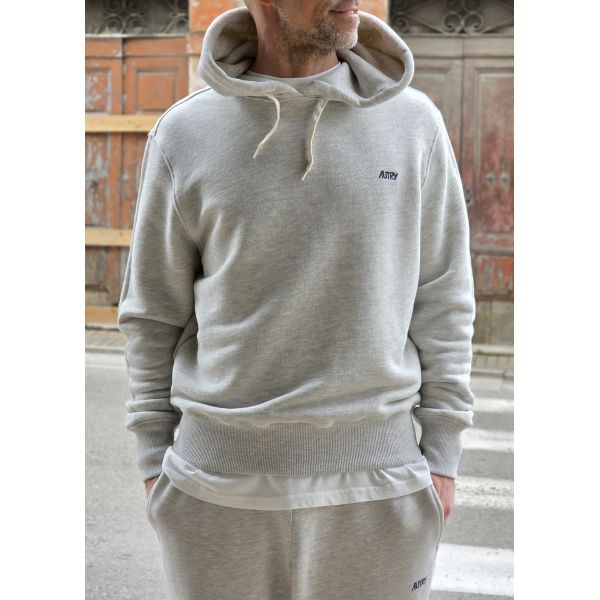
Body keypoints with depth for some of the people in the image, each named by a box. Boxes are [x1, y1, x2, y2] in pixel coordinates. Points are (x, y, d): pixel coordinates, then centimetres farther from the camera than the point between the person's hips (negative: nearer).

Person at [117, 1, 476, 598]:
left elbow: (441, 300, 2)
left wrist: (442, 453, 2)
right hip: (221, 477, 0)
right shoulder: (184, 134, -3)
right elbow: (155, 312, 4)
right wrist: (154, 460, 4)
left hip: (375, 481, 1)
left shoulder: (413, 121, -2)